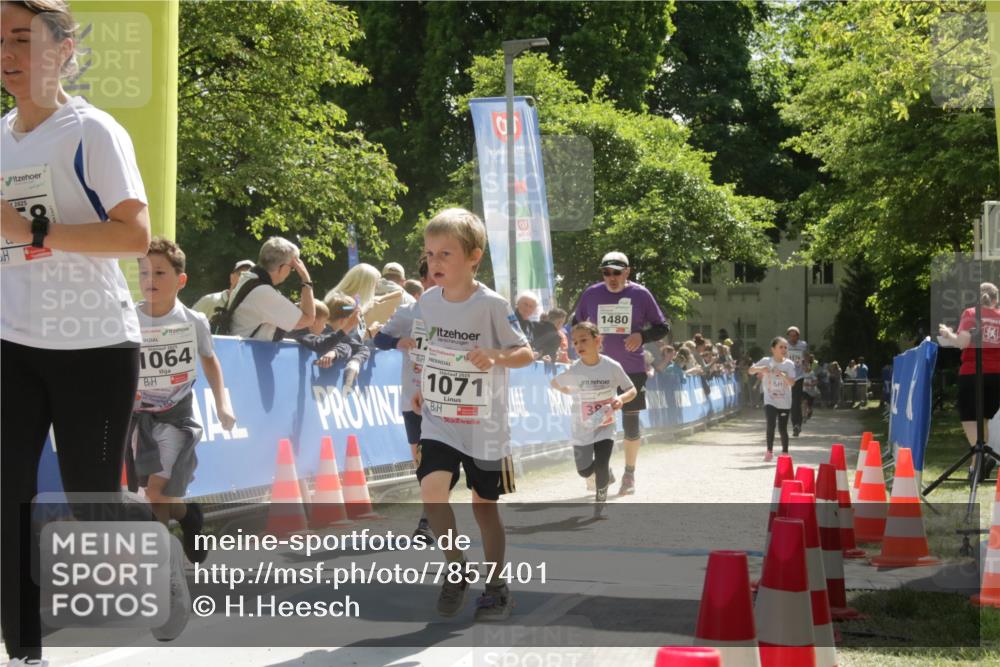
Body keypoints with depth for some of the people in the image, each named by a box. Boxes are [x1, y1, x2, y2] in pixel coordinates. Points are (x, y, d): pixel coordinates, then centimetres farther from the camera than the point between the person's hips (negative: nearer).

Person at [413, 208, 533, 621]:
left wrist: (496, 357, -30)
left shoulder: (491, 305, -14)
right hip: (438, 420, 3)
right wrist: (424, 388, 9)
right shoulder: (428, 301, 1)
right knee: (431, 489, -17)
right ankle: (456, 568, 5)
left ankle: (496, 586, 26)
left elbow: (526, 353, -11)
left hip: (484, 427, -3)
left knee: (484, 504, 8)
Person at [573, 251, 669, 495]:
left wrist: (642, 336, -15)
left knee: (631, 421, 4)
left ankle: (630, 473, 18)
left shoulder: (640, 294, -3)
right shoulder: (591, 294, 1)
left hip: (632, 369, -1)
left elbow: (663, 327, 2)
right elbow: (576, 323, 17)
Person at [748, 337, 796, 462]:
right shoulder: (766, 361, -3)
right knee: (771, 425, -15)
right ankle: (769, 451, 2)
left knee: (782, 428, 3)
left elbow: (792, 383, -11)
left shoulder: (789, 364, -3)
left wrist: (782, 374, -27)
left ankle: (785, 453, 21)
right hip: (770, 401, -1)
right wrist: (760, 369, -22)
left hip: (784, 402, 1)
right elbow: (750, 371, -2)